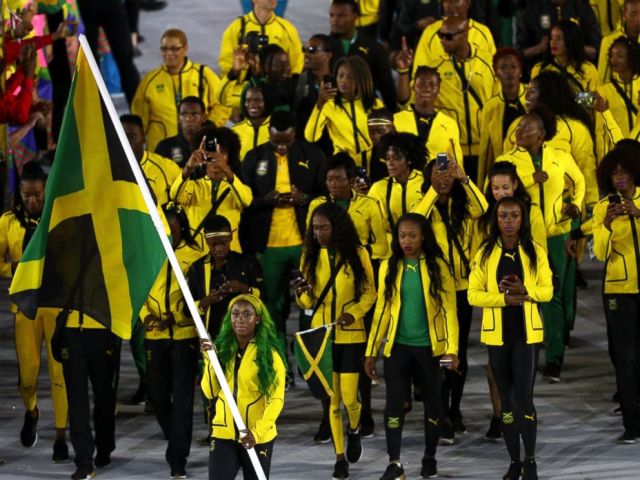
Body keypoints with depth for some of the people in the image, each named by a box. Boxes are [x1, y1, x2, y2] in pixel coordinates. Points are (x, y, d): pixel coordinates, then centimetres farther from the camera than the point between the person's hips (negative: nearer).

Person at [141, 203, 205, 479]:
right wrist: (146, 315, -9)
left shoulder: (194, 256, -3)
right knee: (157, 394, 9)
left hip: (184, 334, -3)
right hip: (155, 334, 3)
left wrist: (177, 316, -17)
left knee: (181, 397, -5)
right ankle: (177, 442, 35)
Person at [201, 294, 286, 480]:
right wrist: (210, 359, -11)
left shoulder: (269, 354, -7)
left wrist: (258, 432, -23)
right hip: (223, 435, 2)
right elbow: (210, 392, 1)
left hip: (258, 438, -2)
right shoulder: (222, 349, 5)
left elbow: (276, 399, -11)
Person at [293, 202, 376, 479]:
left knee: (349, 397, -6)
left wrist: (354, 312, -15)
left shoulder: (357, 254, -5)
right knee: (331, 398, 3)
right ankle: (340, 456, 14)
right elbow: (307, 303, 5)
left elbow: (370, 292, 2)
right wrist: (301, 293, -17)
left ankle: (354, 430, 28)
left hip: (351, 335, -2)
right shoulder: (310, 256, 2)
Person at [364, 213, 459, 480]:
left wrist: (452, 348, -13)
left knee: (432, 402, 9)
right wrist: (371, 352, 4)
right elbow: (382, 310, 6)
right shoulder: (389, 268, 3)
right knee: (394, 402, -5)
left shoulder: (438, 267, -4)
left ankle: (430, 458, 24)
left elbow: (448, 309, -5)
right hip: (397, 347, 1)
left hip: (430, 347, -1)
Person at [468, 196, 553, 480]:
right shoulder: (485, 253, 1)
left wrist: (525, 290, -20)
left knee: (524, 397, -9)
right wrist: (503, 298, -18)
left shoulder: (535, 252, 0)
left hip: (526, 333, -2)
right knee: (506, 399, 8)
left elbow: (547, 291, 0)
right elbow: (473, 295, -3)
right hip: (496, 333, 2)